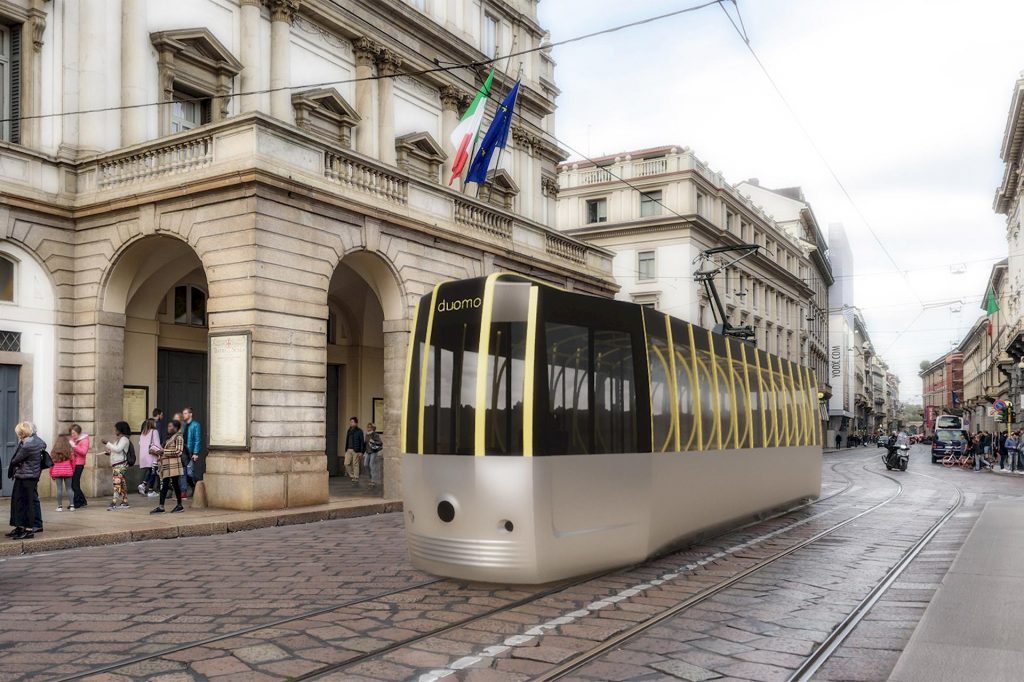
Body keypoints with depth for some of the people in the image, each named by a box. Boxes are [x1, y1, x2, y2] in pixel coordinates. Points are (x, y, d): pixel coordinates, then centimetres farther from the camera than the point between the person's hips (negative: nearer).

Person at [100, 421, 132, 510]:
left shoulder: (124, 439, -8)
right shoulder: (119, 439, 21)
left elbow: (118, 449, -19)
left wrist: (107, 443, -15)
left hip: (120, 465, -10)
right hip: (116, 465, 10)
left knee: (117, 484, -16)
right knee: (122, 484, 11)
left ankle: (114, 504, -22)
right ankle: (124, 502, 14)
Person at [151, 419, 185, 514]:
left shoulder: (178, 437, -6)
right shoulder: (169, 437, 20)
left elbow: (178, 451, -15)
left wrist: (164, 451, -13)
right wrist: (160, 452, 8)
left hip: (173, 465, -8)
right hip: (166, 464, 8)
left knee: (175, 484, -2)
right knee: (164, 485, 3)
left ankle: (179, 505, 7)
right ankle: (161, 506, 1)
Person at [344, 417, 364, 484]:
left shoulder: (359, 431, -4)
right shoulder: (349, 431, 15)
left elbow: (362, 442, -7)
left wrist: (361, 452, -13)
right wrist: (346, 450, 15)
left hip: (356, 450, -6)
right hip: (349, 450, 6)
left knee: (355, 464, -3)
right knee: (346, 463, -1)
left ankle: (356, 479, 4)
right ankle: (352, 476, 15)